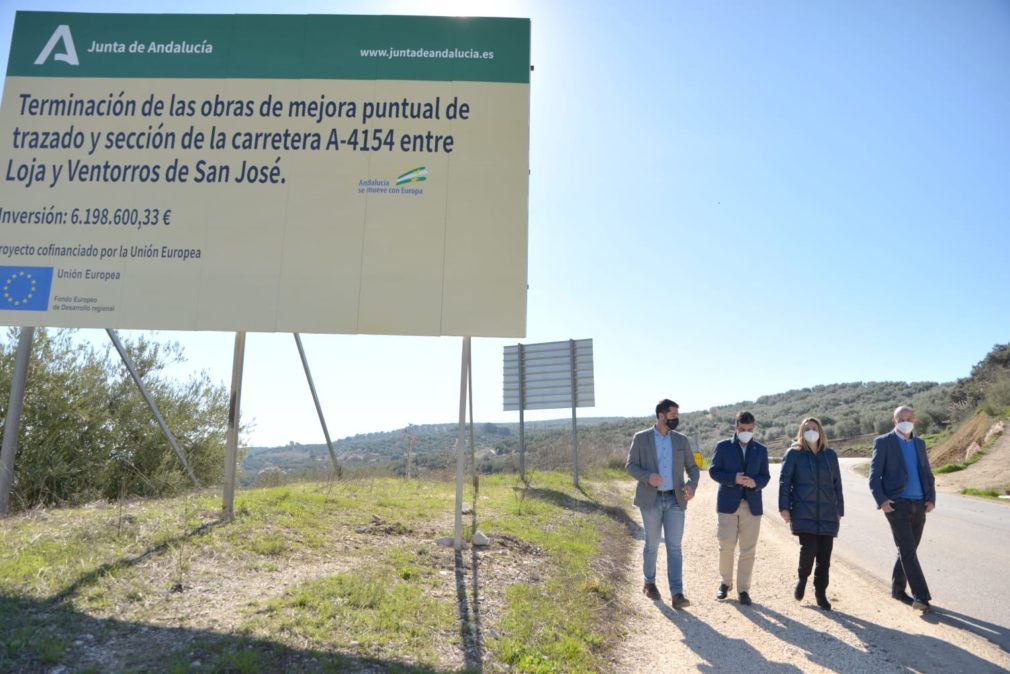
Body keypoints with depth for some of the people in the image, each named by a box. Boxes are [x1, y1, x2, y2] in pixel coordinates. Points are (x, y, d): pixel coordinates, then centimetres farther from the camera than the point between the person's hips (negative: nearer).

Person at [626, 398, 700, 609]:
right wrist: (647, 477, -24)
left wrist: (692, 485, -11)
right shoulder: (641, 438, -3)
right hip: (651, 499, -2)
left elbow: (692, 467, 10)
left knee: (674, 547, -4)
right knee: (652, 545, 9)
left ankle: (677, 595, -5)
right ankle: (649, 583, 30)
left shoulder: (681, 440, 6)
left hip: (675, 500, 2)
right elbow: (630, 466, -4)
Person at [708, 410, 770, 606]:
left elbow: (765, 477, 8)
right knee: (726, 546, -3)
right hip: (728, 503, -2)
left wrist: (755, 482, -14)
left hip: (752, 504, 2)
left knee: (748, 550, 3)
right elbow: (714, 471, 0)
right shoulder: (723, 446, 3)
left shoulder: (761, 450, 10)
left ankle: (743, 589, 14)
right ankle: (725, 582, 19)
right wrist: (733, 479, -17)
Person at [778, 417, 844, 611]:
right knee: (809, 548, -14)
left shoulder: (830, 455, 10)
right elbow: (784, 482, -1)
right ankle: (802, 579, 16)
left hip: (827, 513, 3)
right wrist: (784, 507, -7)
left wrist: (839, 510, 12)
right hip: (803, 513, -3)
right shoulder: (794, 454, 1)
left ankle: (821, 593, 18)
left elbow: (837, 484, 14)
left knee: (824, 555, 3)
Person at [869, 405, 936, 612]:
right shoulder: (883, 442, -2)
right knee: (907, 551, -12)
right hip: (897, 505, -6)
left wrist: (931, 498, 0)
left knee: (908, 550, 12)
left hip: (919, 506, 6)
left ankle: (898, 589, 26)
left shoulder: (919, 443, 15)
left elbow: (927, 474, 16)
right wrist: (881, 500, -17)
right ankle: (920, 597, -13)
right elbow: (874, 476, -5)